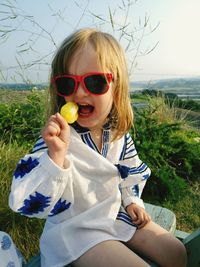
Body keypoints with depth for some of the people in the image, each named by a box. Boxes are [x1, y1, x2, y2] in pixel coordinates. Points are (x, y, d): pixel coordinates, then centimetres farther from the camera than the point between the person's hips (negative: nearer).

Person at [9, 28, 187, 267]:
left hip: (116, 214, 6)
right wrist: (57, 154, -41)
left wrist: (131, 199, 4)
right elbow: (32, 203, -28)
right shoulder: (56, 139, -23)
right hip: (74, 228, -5)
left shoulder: (119, 133, -7)